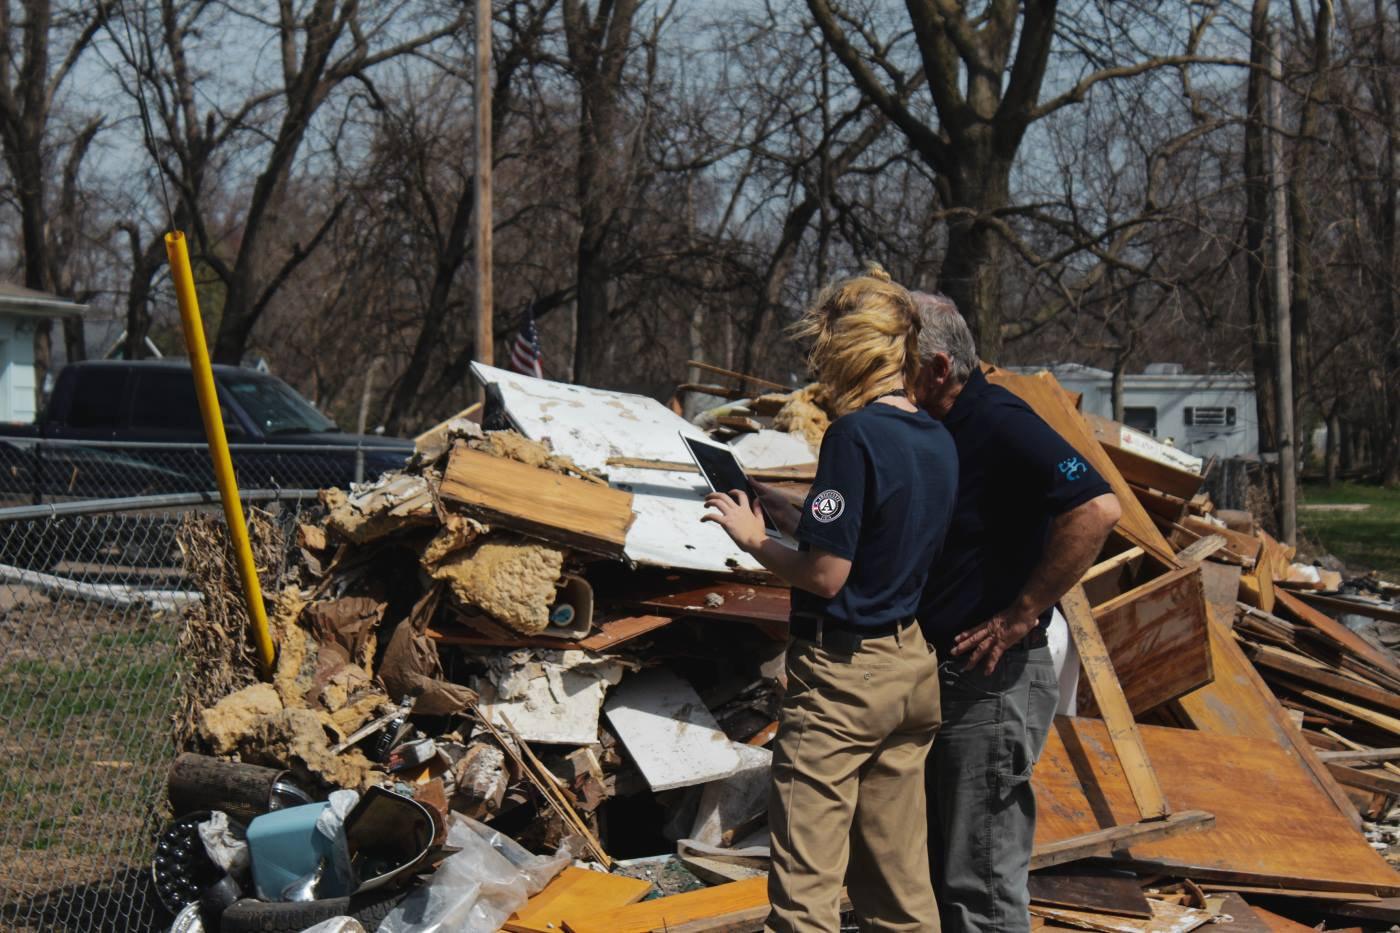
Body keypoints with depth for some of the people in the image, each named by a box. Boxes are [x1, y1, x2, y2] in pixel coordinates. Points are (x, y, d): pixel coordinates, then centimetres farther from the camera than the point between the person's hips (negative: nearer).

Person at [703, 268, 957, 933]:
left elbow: (825, 574, -19)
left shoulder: (855, 434, -17)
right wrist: (787, 517, 20)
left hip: (840, 674, -8)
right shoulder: (938, 441, 7)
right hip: (911, 666, 8)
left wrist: (753, 539, -4)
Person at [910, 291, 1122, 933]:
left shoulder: (1000, 423, -17)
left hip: (991, 681, -10)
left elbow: (1096, 509, -29)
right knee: (938, 872, 18)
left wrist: (1019, 616, -24)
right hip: (938, 675, 10)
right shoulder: (934, 430, 12)